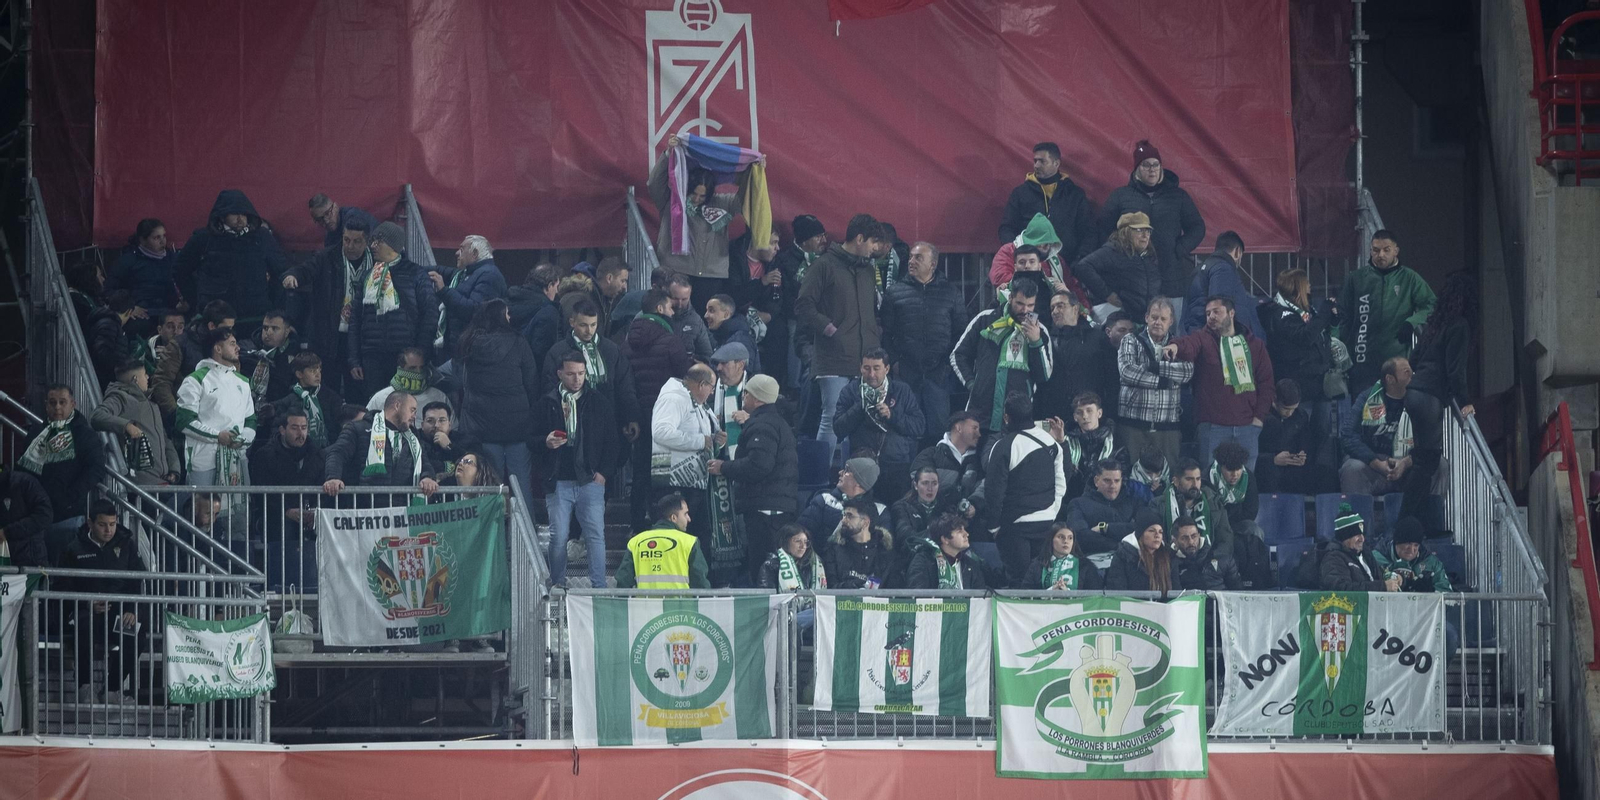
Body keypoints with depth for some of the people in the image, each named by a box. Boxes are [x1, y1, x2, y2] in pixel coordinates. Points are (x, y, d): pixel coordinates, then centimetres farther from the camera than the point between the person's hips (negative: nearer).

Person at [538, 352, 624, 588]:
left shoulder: (600, 402, 8)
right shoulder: (547, 403, 7)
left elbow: (613, 439, 9)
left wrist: (603, 471, 0)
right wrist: (546, 443, -10)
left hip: (590, 480, 0)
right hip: (558, 481, 0)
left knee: (596, 535, -6)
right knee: (558, 537, 0)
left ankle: (599, 587, -4)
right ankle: (558, 585, 10)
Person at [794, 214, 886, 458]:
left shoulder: (868, 270, 21)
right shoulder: (825, 266, -1)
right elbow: (803, 307, -6)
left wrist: (879, 344, 16)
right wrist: (827, 328, -13)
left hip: (867, 362, 7)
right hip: (835, 360, -7)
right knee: (833, 418, -9)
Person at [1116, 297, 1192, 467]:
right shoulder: (1131, 341, 8)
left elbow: (1187, 372, -5)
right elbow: (1126, 371, -10)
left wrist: (1155, 367, -12)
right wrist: (1161, 382, -9)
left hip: (1166, 426, 2)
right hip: (1133, 423, -2)